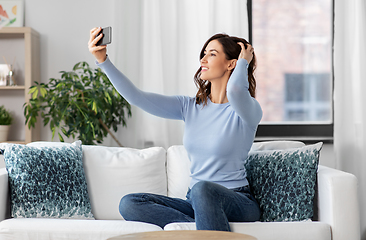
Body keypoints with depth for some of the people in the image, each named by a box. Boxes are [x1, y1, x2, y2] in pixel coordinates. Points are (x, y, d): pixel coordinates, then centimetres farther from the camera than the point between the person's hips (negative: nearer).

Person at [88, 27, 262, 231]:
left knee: (202, 189, -40)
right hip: (197, 201, 6)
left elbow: (234, 90, -32)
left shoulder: (249, 111, -8)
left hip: (239, 203, -6)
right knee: (129, 204, -15)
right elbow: (136, 97, 1)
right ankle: (205, 227, -20)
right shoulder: (190, 107, 9)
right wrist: (103, 60, -9)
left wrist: (243, 61, -10)